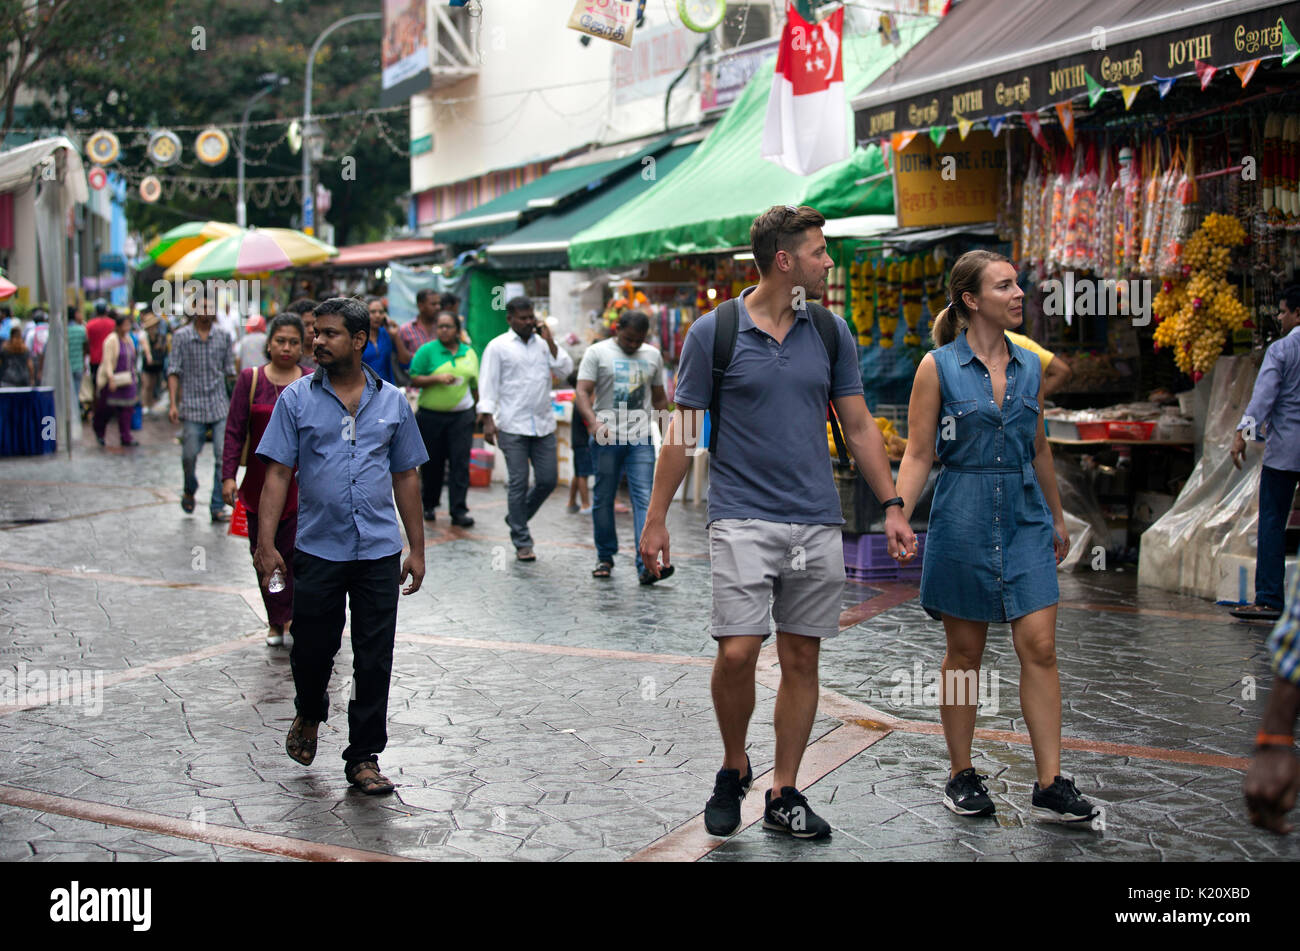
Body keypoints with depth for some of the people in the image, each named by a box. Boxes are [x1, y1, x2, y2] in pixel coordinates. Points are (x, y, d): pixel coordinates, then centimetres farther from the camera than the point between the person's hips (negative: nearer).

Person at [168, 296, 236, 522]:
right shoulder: (181, 336, 3)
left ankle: (218, 507, 1)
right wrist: (173, 404, -7)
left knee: (224, 456, -7)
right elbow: (174, 372, 1)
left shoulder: (223, 336, 8)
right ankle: (190, 490, 31)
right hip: (193, 406, -1)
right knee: (189, 455, -1)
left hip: (220, 406, 1)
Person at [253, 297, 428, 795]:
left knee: (374, 659, 3)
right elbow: (277, 474, -2)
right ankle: (309, 715, 41)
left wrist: (417, 548, 7)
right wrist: (265, 542, -11)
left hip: (379, 551, 1)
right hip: (317, 549, -1)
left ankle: (364, 758, 15)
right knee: (312, 649, 9)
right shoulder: (297, 398, 2)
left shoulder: (392, 401, 6)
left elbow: (406, 477, 10)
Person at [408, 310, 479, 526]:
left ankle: (458, 510, -5)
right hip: (431, 416, -1)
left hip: (461, 416, 1)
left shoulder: (469, 353, 10)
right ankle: (429, 505, 26)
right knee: (432, 463, 7)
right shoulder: (427, 351, -1)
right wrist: (437, 378, -19)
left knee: (460, 462, -7)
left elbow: (475, 385, 17)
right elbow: (414, 379, -6)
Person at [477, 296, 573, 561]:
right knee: (518, 483, -2)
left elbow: (566, 370, 2)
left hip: (543, 424, 4)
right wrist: (487, 419, -11)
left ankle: (517, 518, 28)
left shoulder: (544, 343, 13)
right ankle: (522, 542, 7)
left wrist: (550, 341, -4)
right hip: (512, 427, -4)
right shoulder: (498, 346, 1)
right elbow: (488, 384, -2)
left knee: (548, 480, 4)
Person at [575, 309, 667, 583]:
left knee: (645, 499, -10)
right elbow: (582, 393, -8)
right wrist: (594, 422, -26)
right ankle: (605, 557, 21)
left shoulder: (653, 355, 13)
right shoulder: (597, 352, 1)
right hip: (606, 438, -2)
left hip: (641, 439, 2)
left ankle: (647, 565, -16)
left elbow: (659, 398, 22)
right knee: (604, 499, 6)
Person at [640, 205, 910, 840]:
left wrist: (892, 507, 7)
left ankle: (784, 795, 19)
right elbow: (683, 431, 1)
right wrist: (656, 518, 0)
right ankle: (733, 770, 15)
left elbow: (859, 426, 12)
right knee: (737, 652, -12)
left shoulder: (830, 332, 7)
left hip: (818, 523, 4)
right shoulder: (714, 332, -3)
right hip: (742, 519, -3)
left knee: (801, 659, 6)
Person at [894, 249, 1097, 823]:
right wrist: (898, 518, -17)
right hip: (962, 518, -4)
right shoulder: (938, 367, -4)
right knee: (965, 652, 6)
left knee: (1040, 647, -3)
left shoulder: (1030, 367, 9)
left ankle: (1050, 787, 2)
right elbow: (918, 454, -5)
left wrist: (1057, 519, 25)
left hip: (1026, 518, 4)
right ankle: (961, 776, 20)